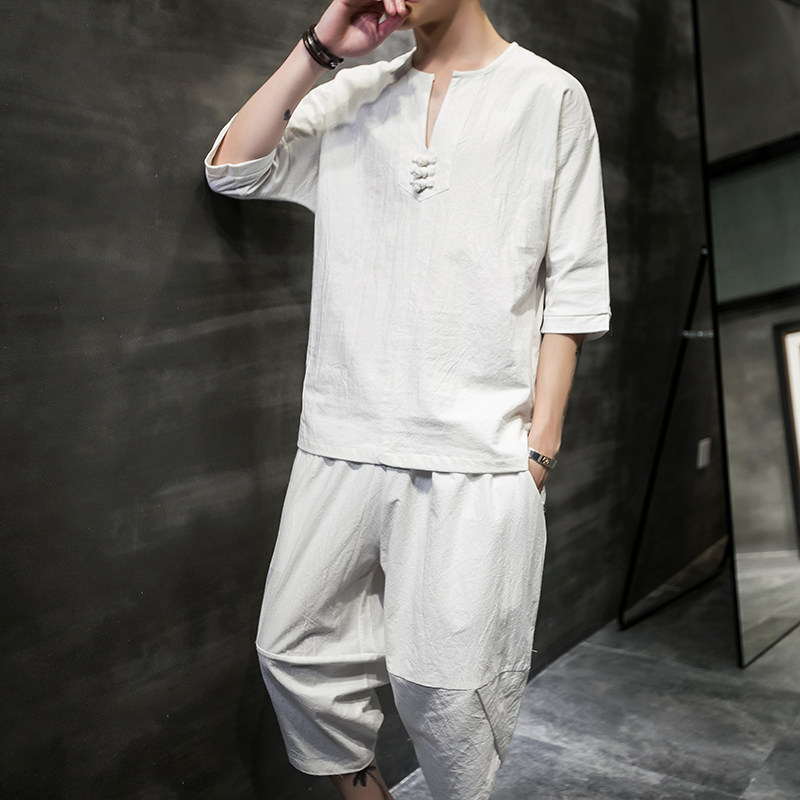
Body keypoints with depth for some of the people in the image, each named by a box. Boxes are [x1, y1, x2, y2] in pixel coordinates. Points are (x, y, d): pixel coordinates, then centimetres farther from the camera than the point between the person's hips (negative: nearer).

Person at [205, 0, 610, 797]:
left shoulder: (550, 96, 5)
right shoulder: (351, 99, 14)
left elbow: (571, 285, 1)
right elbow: (233, 168, 4)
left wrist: (542, 441, -5)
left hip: (478, 452, -3)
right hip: (344, 439, 4)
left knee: (442, 681, 0)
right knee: (295, 648, 9)